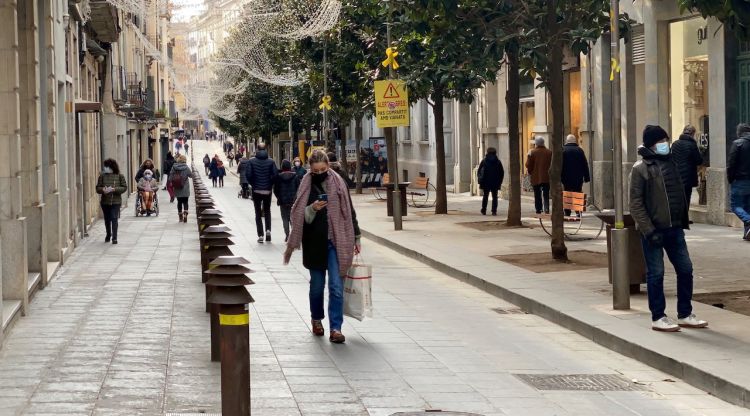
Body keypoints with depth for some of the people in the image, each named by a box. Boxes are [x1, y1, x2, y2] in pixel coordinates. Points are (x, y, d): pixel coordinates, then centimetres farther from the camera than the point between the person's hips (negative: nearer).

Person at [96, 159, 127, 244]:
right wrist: (103, 190, -17)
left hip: (115, 201, -3)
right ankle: (108, 235, 35)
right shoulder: (102, 176, 5)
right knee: (107, 219, 14)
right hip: (105, 201, 3)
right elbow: (98, 188, 5)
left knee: (114, 219, -12)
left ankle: (114, 237, -10)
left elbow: (124, 187, -3)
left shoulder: (119, 176, -1)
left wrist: (114, 189, -17)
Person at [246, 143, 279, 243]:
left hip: (256, 190, -1)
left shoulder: (252, 161, -6)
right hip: (267, 190, 1)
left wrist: (252, 183, 3)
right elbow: (275, 174, -13)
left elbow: (248, 174, -13)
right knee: (267, 211, 18)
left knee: (258, 213, 7)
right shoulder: (271, 162, -5)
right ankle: (268, 229, -1)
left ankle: (260, 235, 1)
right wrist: (270, 184, 2)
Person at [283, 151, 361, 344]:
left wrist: (356, 238, 9)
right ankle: (317, 319, 34)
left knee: (336, 286, -8)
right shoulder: (306, 186, 0)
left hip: (336, 241, -1)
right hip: (314, 242, 1)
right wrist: (312, 209, -20)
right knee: (317, 284, 12)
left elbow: (349, 211, 8)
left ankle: (335, 327, -7)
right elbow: (299, 216, 1)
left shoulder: (338, 183, 1)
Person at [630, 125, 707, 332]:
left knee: (685, 269, 9)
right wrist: (649, 230, -18)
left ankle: (685, 314, 20)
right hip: (654, 230, -7)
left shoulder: (670, 163, 12)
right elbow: (636, 204, -12)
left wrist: (683, 221, 13)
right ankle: (658, 317, 11)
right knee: (656, 274, 1)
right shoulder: (641, 168, -8)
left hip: (674, 228, 7)